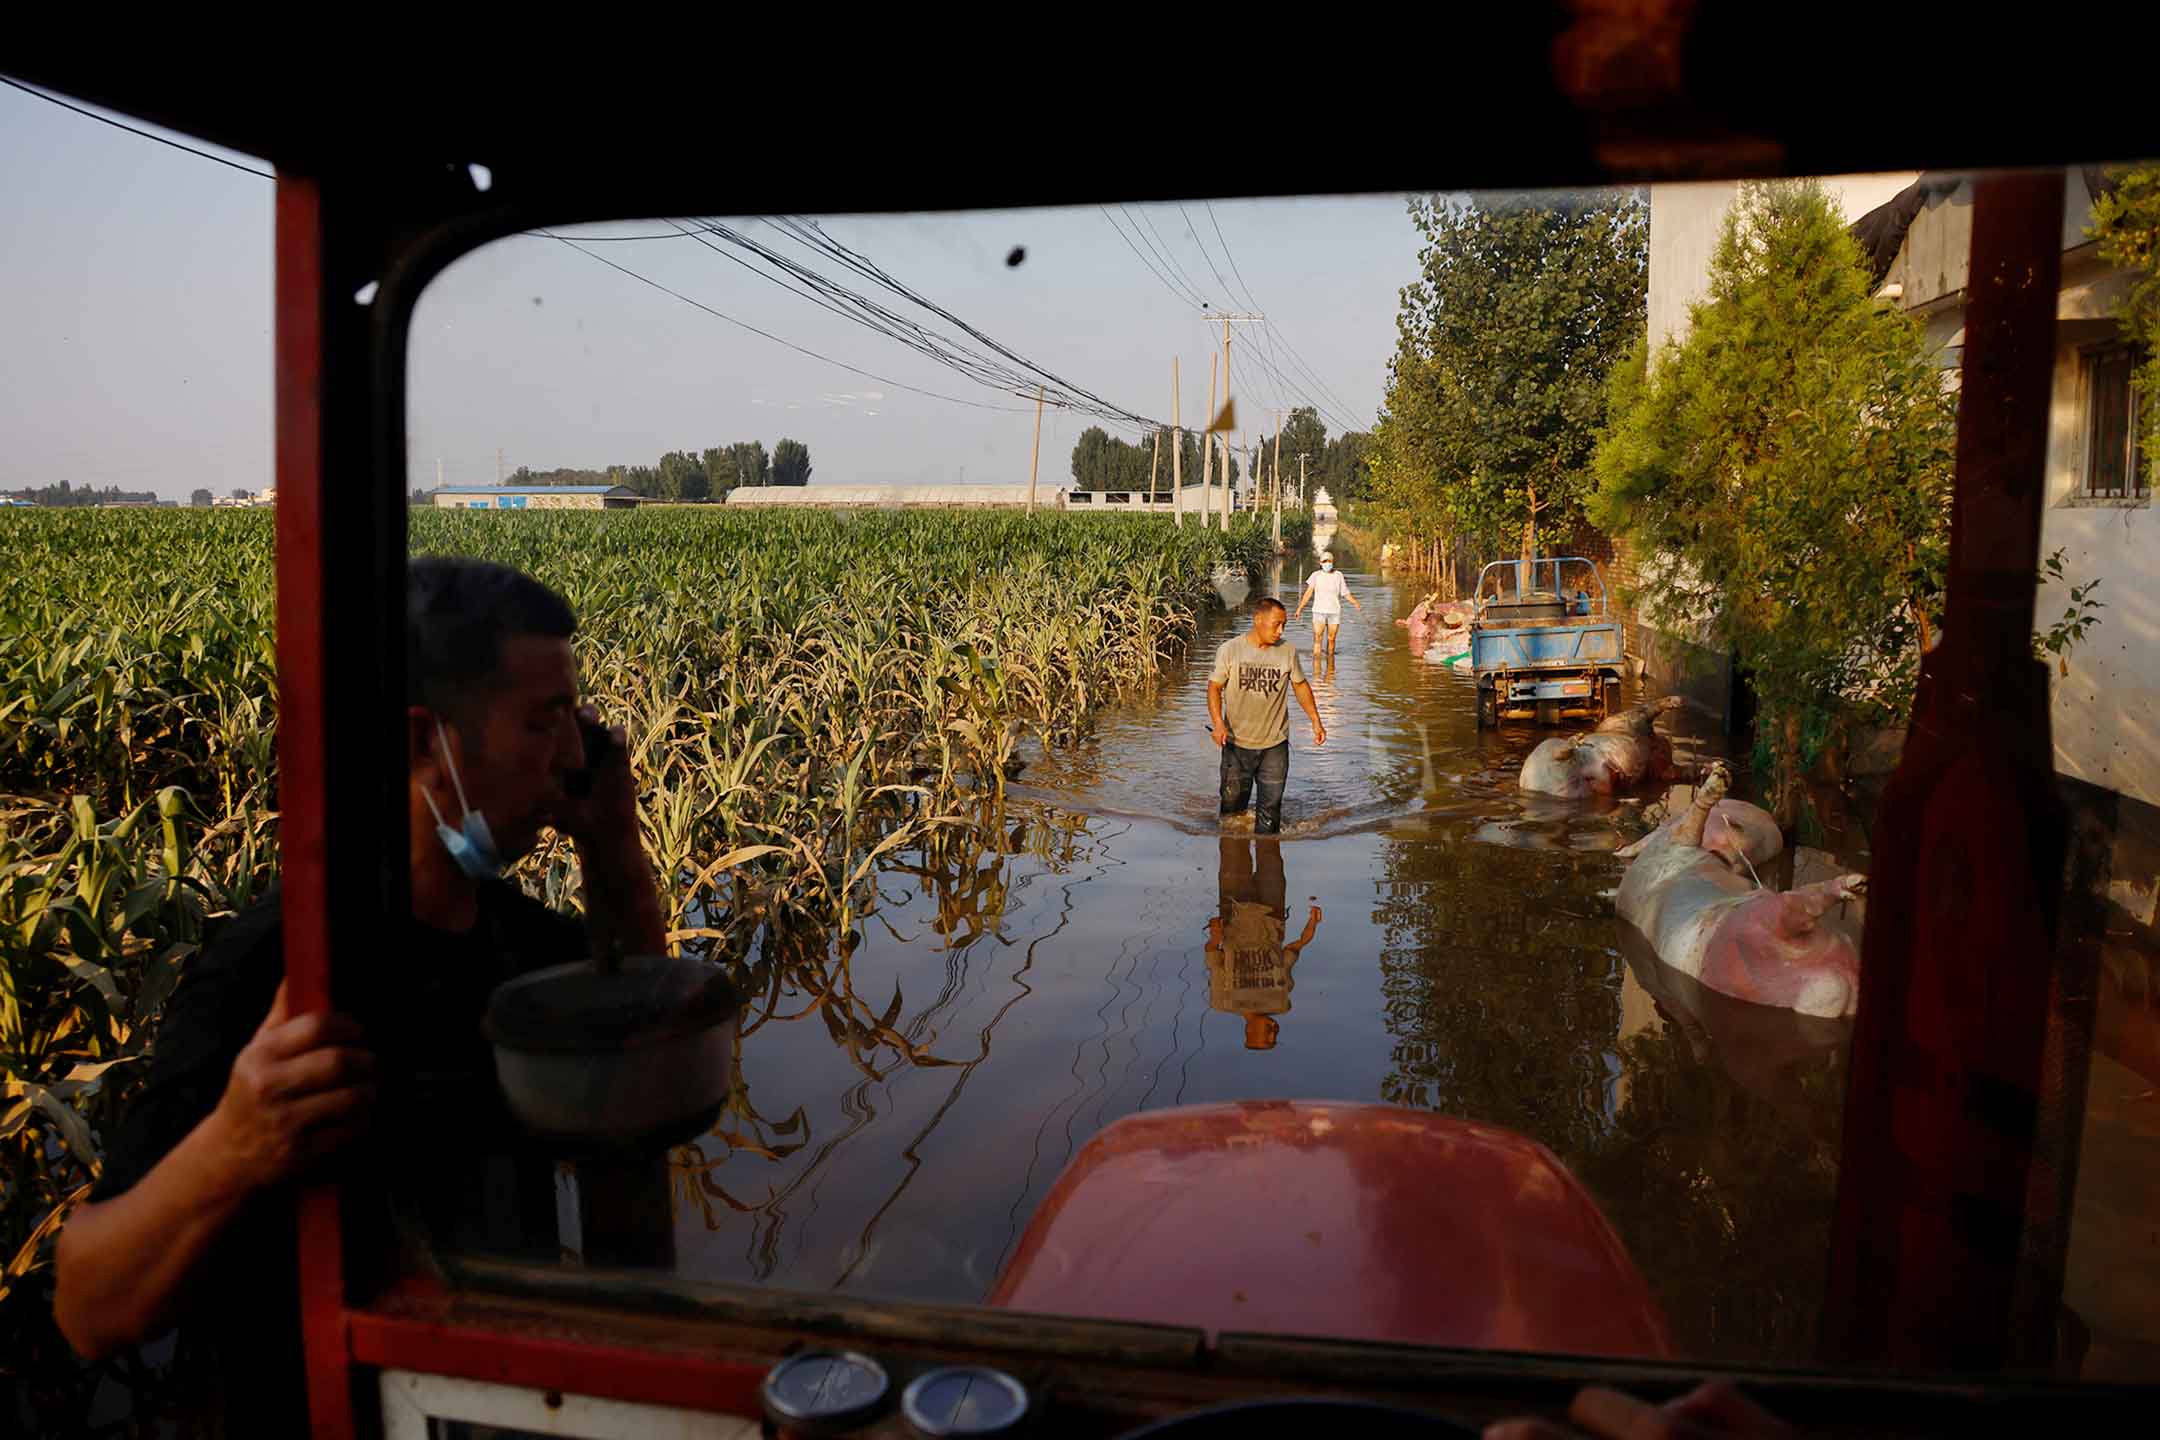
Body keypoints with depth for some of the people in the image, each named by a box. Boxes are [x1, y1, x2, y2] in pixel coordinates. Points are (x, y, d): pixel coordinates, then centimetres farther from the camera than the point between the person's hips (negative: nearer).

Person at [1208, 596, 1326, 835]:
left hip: (1275, 744, 1)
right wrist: (1218, 723, -17)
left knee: (1270, 805, 3)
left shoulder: (1288, 651, -2)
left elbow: (1300, 685, 11)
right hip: (1237, 743, -1)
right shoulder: (1229, 650, -8)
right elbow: (1214, 687, -4)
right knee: (1233, 801, 12)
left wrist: (1315, 721, 6)